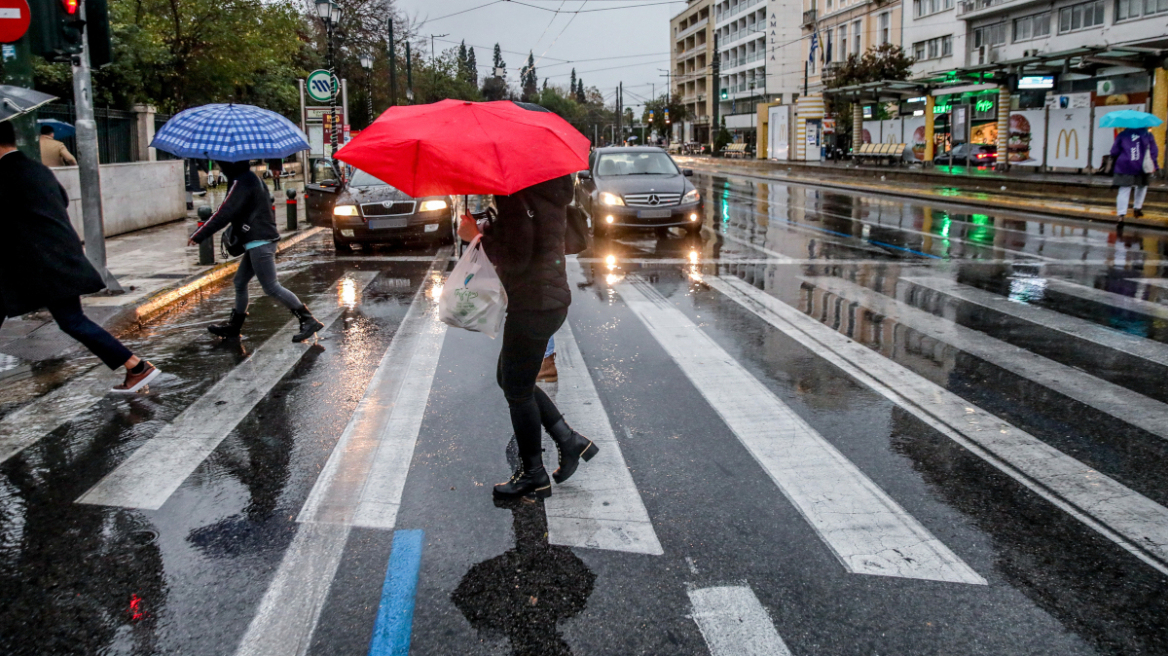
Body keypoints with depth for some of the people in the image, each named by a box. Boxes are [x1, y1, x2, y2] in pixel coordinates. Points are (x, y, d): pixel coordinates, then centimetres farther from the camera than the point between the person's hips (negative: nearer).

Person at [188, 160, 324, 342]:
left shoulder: (241, 183, -15)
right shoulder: (251, 178, 15)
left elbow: (224, 213, -18)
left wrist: (198, 236, -12)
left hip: (259, 243, -10)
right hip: (260, 241, 10)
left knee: (271, 287, -9)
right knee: (240, 282, 18)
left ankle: (308, 321, -10)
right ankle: (234, 326, 30)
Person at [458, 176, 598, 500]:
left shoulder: (517, 196, -20)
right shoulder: (549, 190, 9)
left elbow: (516, 259, -23)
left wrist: (477, 235, -10)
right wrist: (486, 228, 7)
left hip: (533, 306, -10)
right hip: (550, 298, 10)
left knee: (517, 390, 4)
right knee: (508, 378, 22)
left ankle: (533, 476, 17)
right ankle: (570, 440, 24)